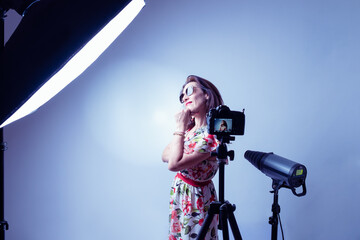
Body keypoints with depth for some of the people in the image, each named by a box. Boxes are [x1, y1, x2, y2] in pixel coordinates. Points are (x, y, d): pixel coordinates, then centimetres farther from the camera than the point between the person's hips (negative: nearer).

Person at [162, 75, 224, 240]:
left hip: (196, 198, -8)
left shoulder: (212, 135, -25)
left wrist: (180, 127, -23)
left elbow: (173, 164, -30)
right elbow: (165, 156, 4)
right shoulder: (189, 126, 1)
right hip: (179, 192, 8)